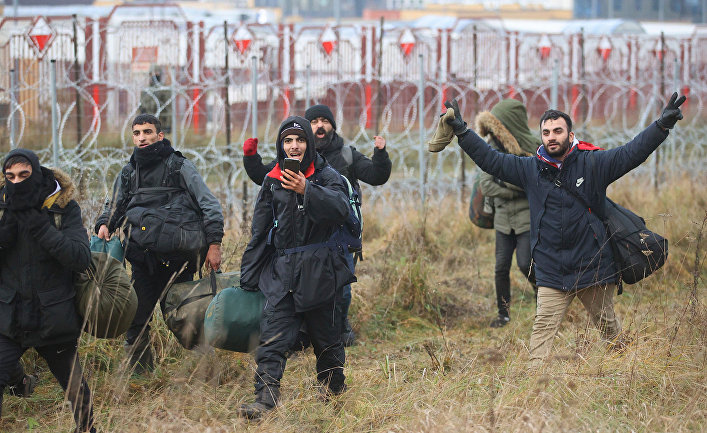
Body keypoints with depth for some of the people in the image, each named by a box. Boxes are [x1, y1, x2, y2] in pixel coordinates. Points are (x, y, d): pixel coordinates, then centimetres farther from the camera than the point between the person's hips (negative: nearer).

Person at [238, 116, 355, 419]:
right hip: (282, 272, 3)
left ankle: (334, 387, 29)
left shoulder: (326, 176, 1)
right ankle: (265, 399, -16)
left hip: (319, 270, -3)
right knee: (273, 336, -9)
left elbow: (341, 208, -20)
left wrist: (306, 190, -35)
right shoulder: (273, 182, 12)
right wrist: (248, 277, 18)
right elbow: (260, 232, 18)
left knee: (325, 332, 7)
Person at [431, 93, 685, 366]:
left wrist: (662, 125, -19)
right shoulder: (531, 169, 4)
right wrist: (461, 131, 3)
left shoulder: (593, 164, -2)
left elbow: (632, 153, -8)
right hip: (551, 271, 1)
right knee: (544, 326, -8)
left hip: (594, 267, -1)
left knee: (607, 324, 13)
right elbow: (490, 160, 8)